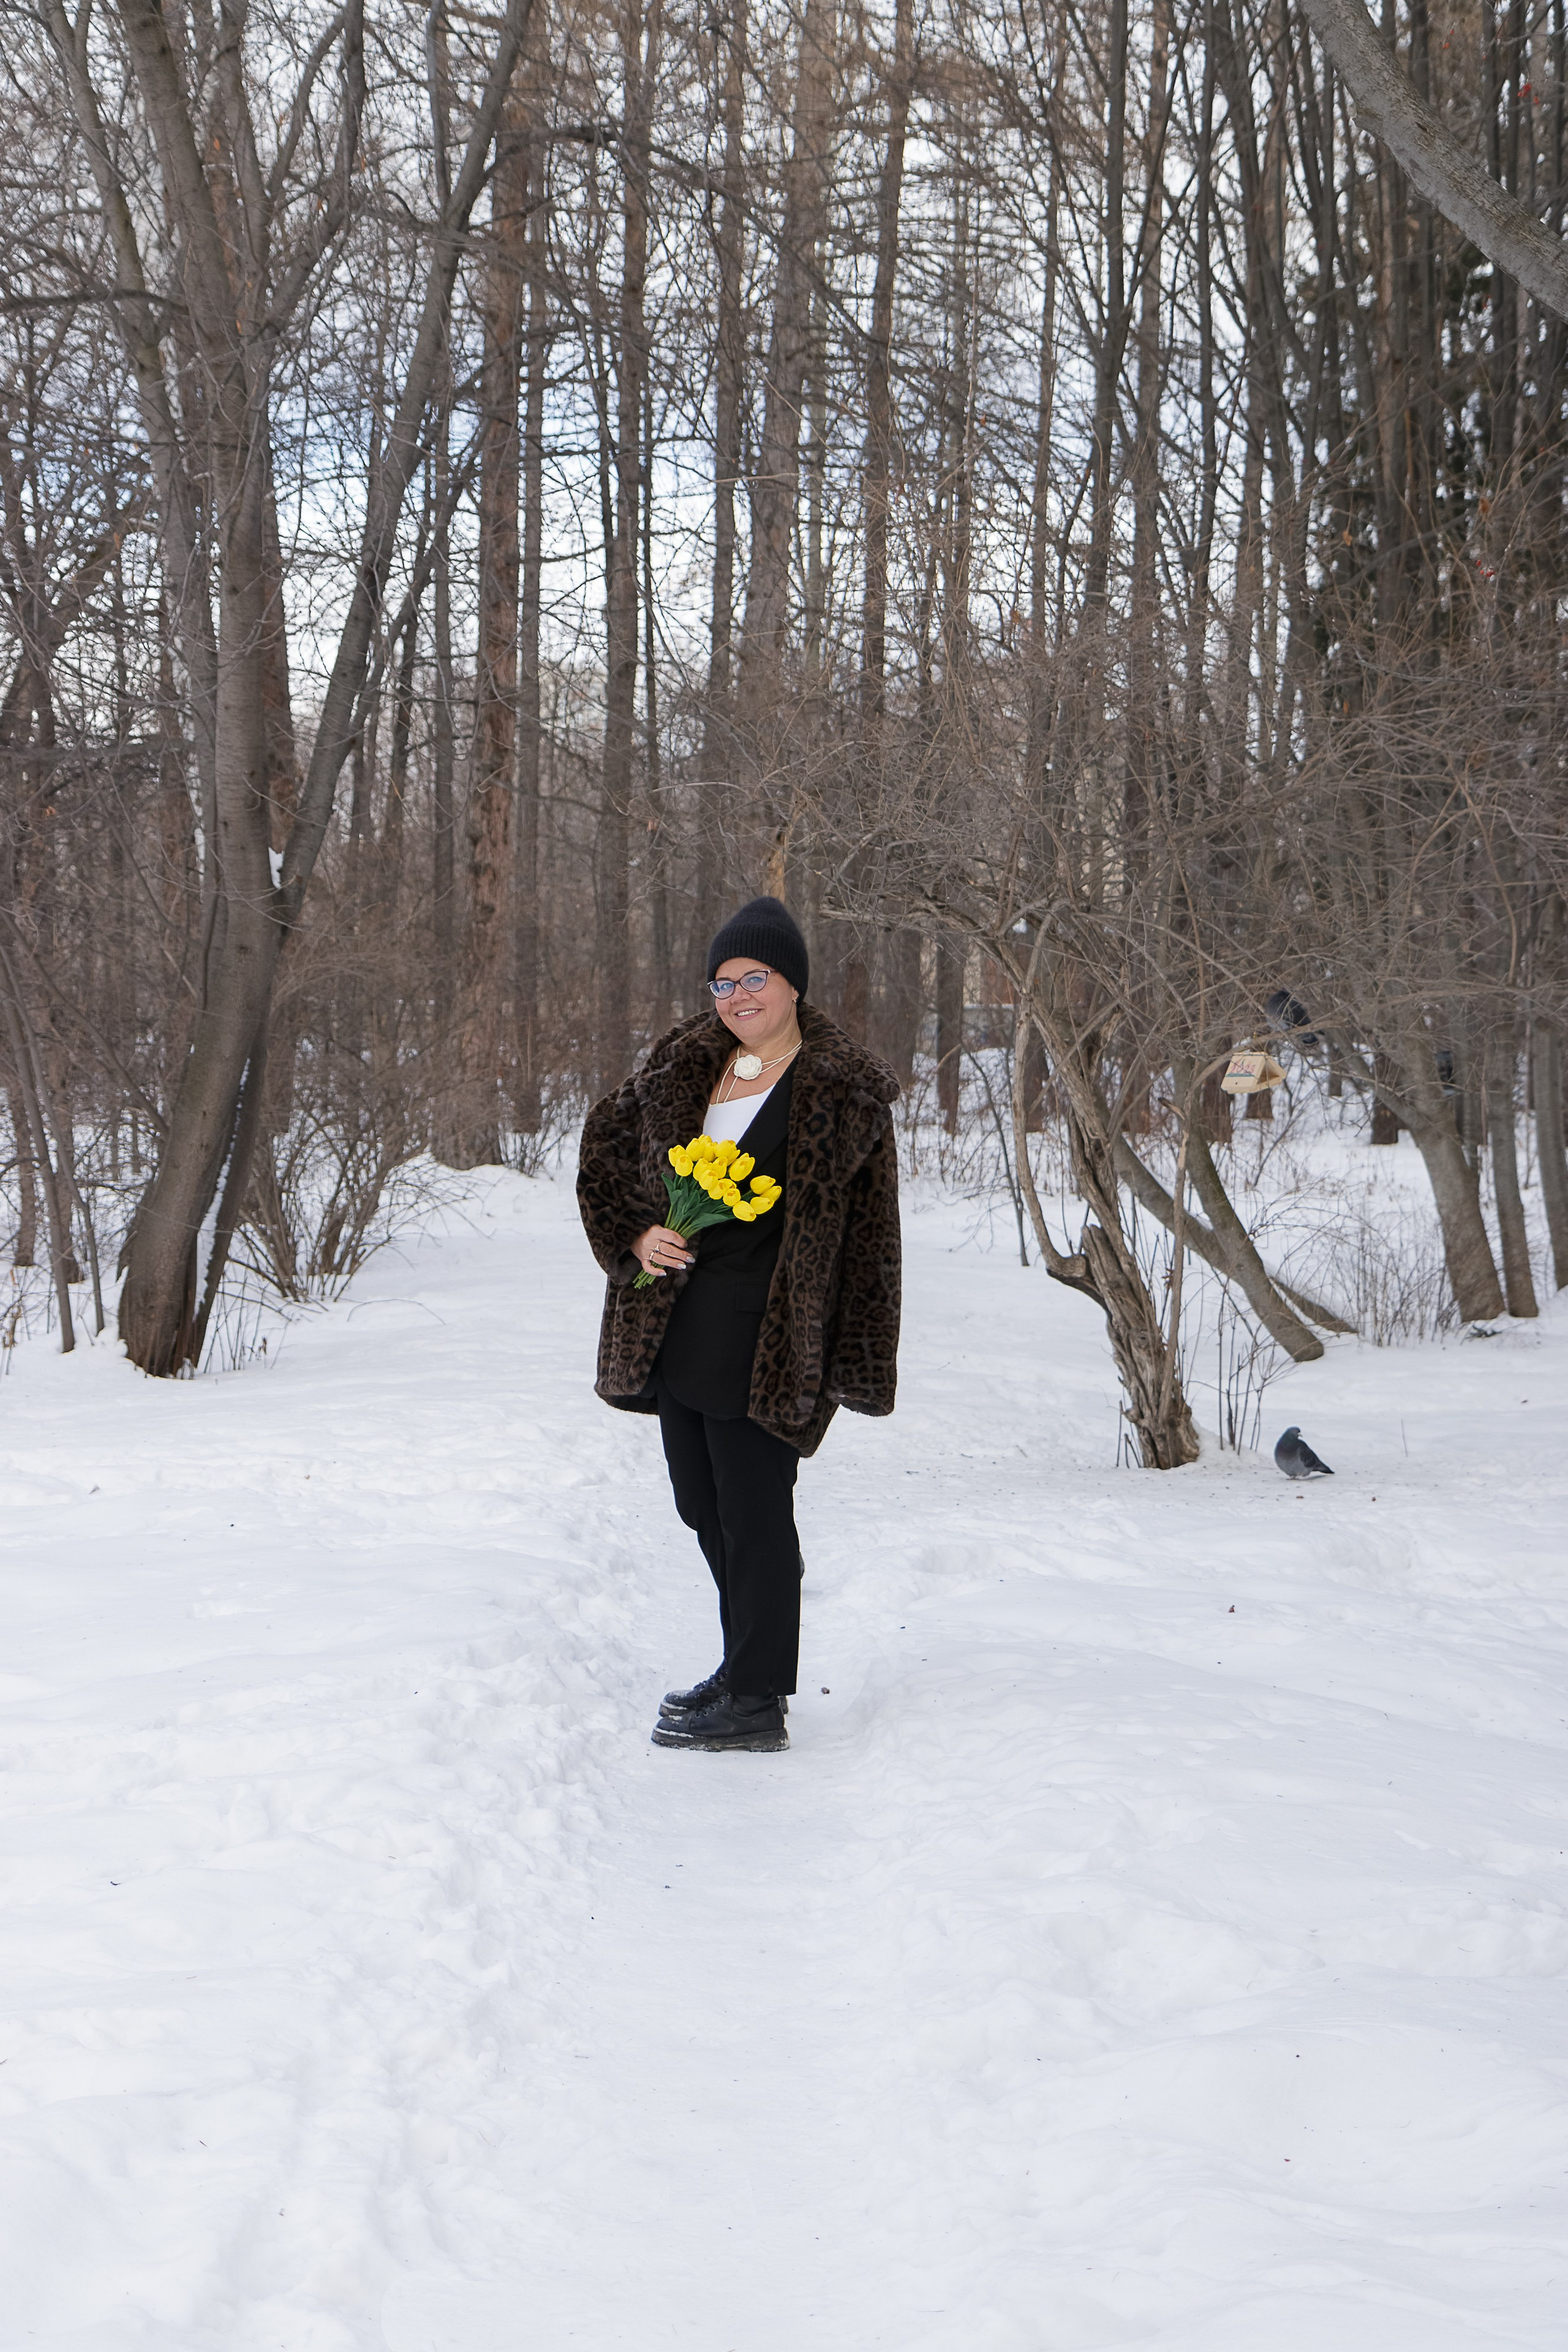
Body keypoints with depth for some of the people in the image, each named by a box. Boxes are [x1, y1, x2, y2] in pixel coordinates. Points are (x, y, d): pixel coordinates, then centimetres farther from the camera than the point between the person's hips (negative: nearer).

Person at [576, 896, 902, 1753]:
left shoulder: (843, 1090, -7)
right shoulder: (682, 1065, 10)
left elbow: (867, 1228, -7)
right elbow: (605, 1141, 19)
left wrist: (853, 1360, -10)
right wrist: (633, 1235, 1)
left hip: (762, 1335, -7)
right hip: (673, 1321, 7)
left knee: (752, 1513, -3)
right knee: (703, 1507, 15)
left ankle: (756, 1704, 6)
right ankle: (746, 1668, 31)